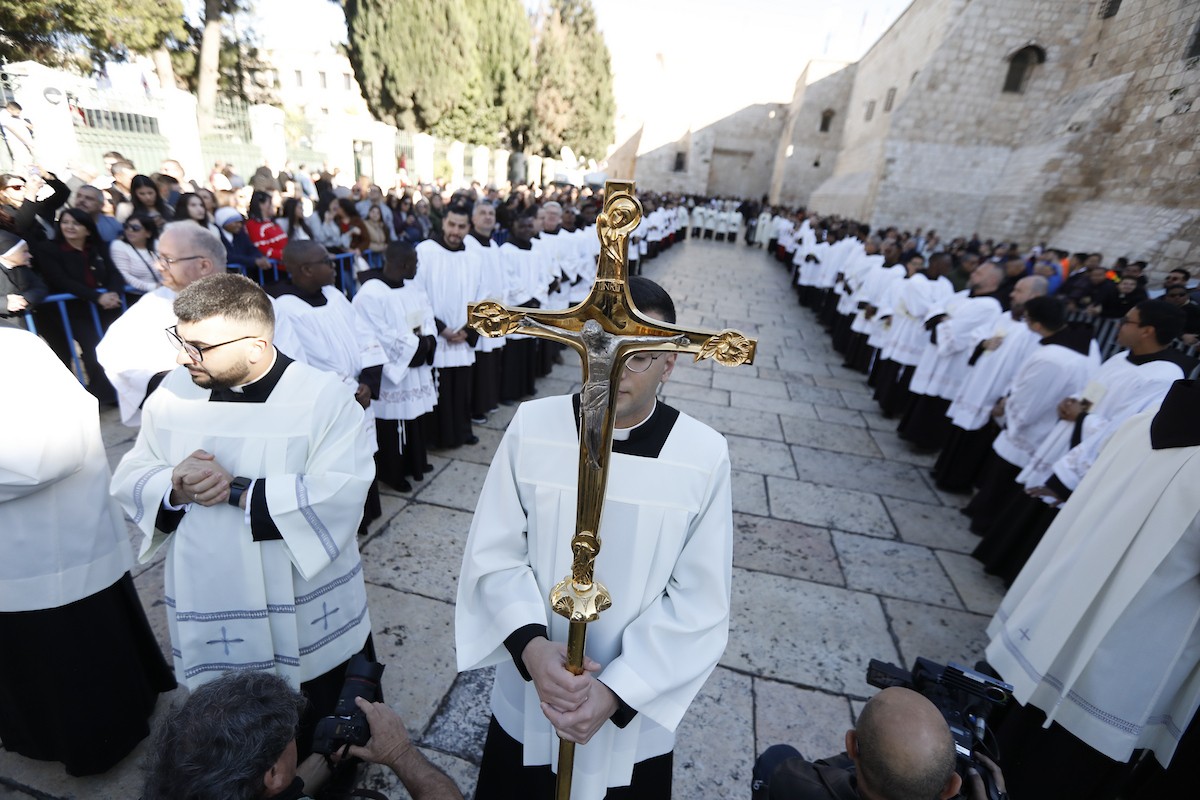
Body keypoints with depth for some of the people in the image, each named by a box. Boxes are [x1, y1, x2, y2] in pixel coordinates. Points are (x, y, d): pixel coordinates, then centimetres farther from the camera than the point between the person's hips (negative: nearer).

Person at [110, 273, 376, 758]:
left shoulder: (322, 396, -19)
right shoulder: (175, 391, -3)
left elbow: (340, 494, -26)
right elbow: (129, 480, 3)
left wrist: (237, 490, -27)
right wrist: (174, 488, -19)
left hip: (308, 621, -3)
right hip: (210, 618, 4)